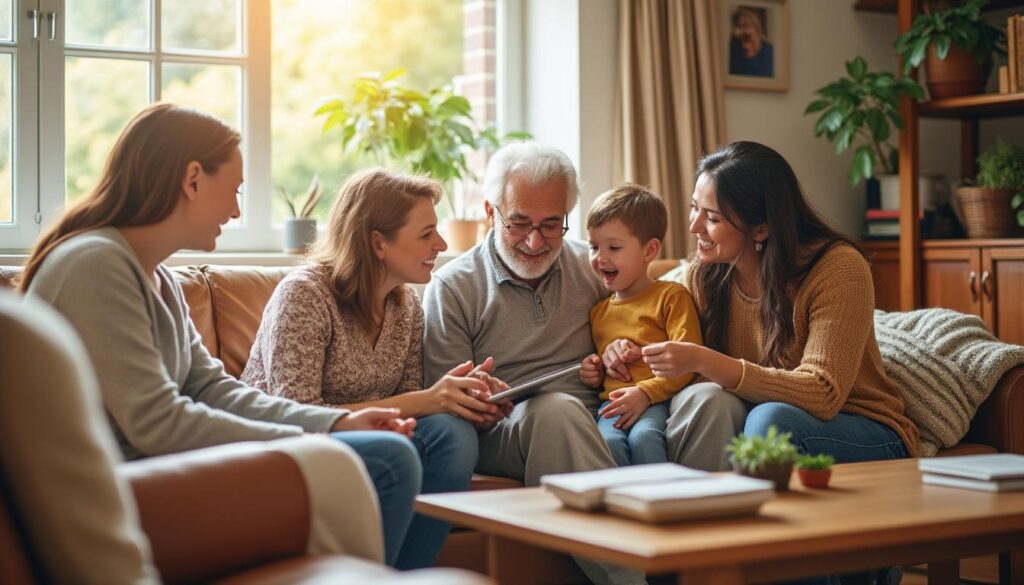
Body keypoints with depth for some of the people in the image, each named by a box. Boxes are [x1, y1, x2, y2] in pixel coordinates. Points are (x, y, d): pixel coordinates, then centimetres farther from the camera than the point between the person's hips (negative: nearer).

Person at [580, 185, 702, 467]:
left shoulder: (671, 295, 7)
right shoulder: (598, 311, 29)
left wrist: (645, 392, -17)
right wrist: (594, 373, 17)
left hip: (657, 400, -4)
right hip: (613, 402, 4)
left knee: (643, 438, -37)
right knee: (608, 442, -32)